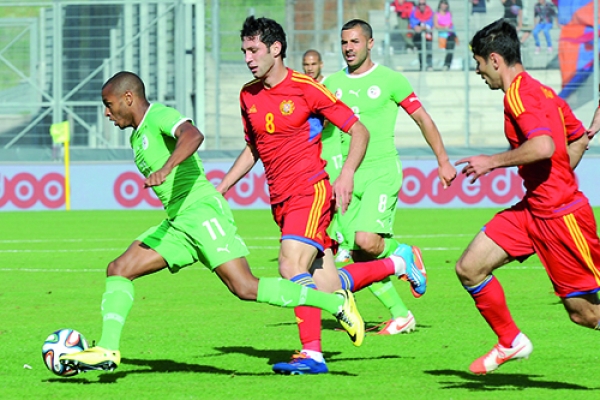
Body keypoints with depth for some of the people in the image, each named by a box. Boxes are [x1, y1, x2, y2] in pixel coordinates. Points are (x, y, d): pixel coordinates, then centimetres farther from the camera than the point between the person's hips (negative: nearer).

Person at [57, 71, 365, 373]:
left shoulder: (159, 115, -6)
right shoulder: (138, 136, 23)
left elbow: (193, 135, -29)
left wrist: (166, 168, -43)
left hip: (202, 210, -10)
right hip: (177, 223, 10)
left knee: (245, 288, -18)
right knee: (118, 270, 0)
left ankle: (336, 302, -11)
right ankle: (107, 350, -6)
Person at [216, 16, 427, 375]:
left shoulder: (306, 89, -9)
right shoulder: (249, 96, 11)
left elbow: (359, 131, -6)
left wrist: (347, 174, -20)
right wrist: (220, 189, 19)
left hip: (311, 191, -6)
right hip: (281, 200, 7)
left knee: (292, 267, -24)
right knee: (326, 287, 2)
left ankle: (312, 353, -16)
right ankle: (398, 263, 22)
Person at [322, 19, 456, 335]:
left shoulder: (389, 80, -2)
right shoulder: (332, 83, 9)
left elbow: (422, 118, 4)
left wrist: (443, 161, 4)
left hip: (382, 171, -5)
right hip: (349, 176, 5)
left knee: (366, 241, -24)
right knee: (359, 257, -1)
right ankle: (400, 315, 11)